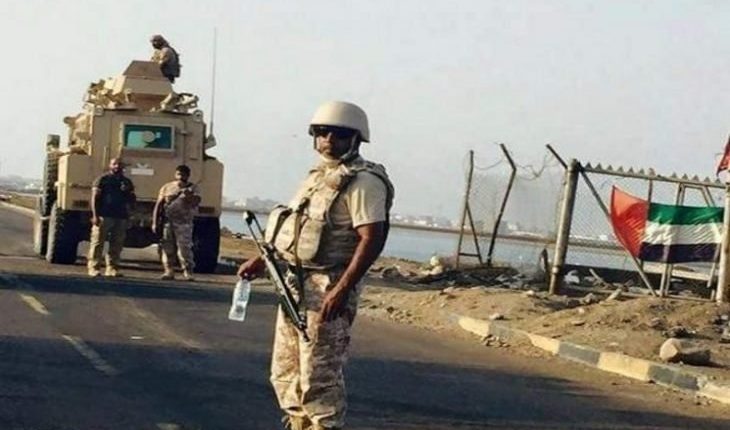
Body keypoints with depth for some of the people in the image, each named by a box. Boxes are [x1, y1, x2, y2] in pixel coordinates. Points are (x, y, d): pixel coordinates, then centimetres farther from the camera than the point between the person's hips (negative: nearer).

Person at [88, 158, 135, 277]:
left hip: (121, 217, 5)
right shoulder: (102, 179, 4)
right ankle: (94, 268, -7)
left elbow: (132, 201, 20)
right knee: (97, 243, -8)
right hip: (104, 217, -5)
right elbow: (94, 198, -2)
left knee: (117, 245, 2)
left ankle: (112, 268, 6)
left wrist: (127, 192, -1)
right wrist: (95, 215, -12)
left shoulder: (127, 182, 18)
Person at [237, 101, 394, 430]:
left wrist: (342, 289, -28)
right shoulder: (319, 177, 16)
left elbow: (372, 239, -22)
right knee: (285, 372, 15)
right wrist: (262, 261, 20)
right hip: (295, 283, 10)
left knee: (318, 377, -8)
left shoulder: (363, 181, -13)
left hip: (327, 290, -10)